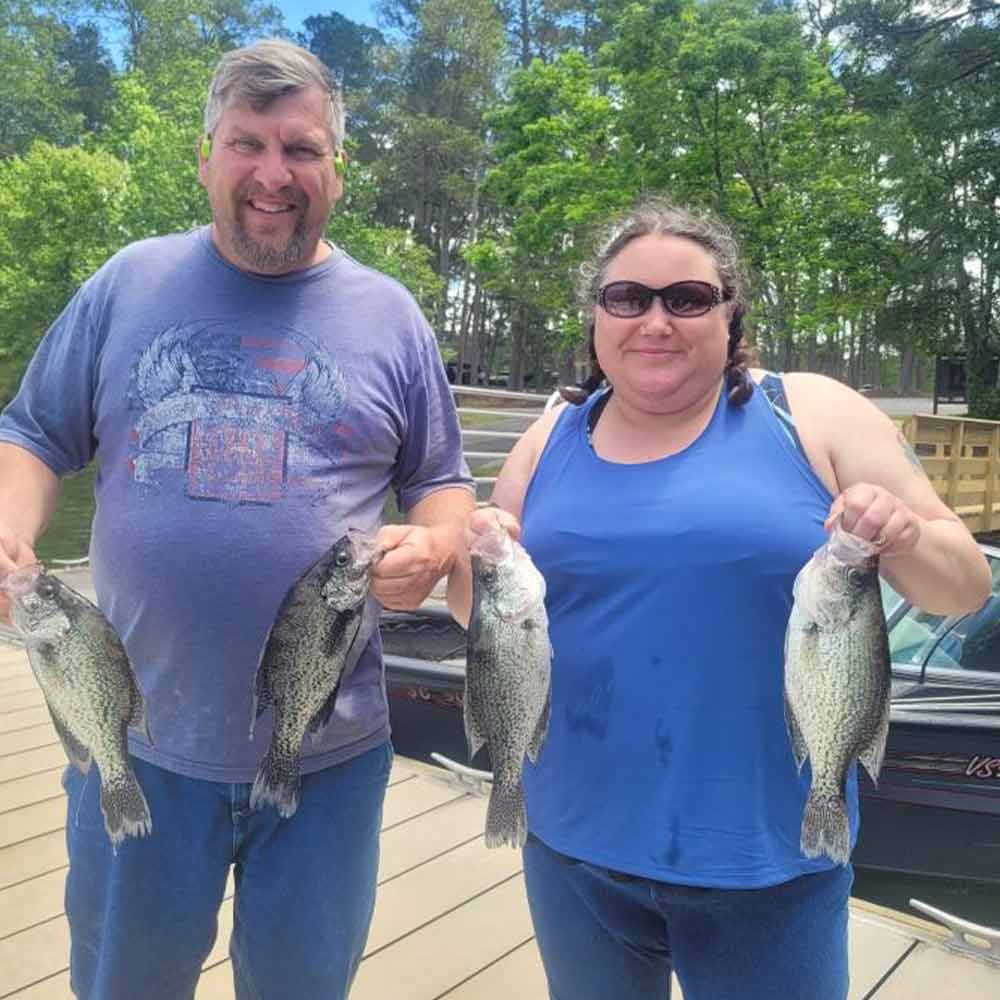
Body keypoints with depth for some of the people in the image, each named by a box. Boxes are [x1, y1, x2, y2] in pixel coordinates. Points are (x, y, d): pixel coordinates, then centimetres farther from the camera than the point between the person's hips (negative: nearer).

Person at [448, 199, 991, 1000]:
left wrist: (904, 540, -24)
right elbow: (478, 612, 8)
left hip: (767, 853, -2)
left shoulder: (813, 416, -6)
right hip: (574, 845, 3)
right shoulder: (552, 441, 2)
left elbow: (966, 586, -3)